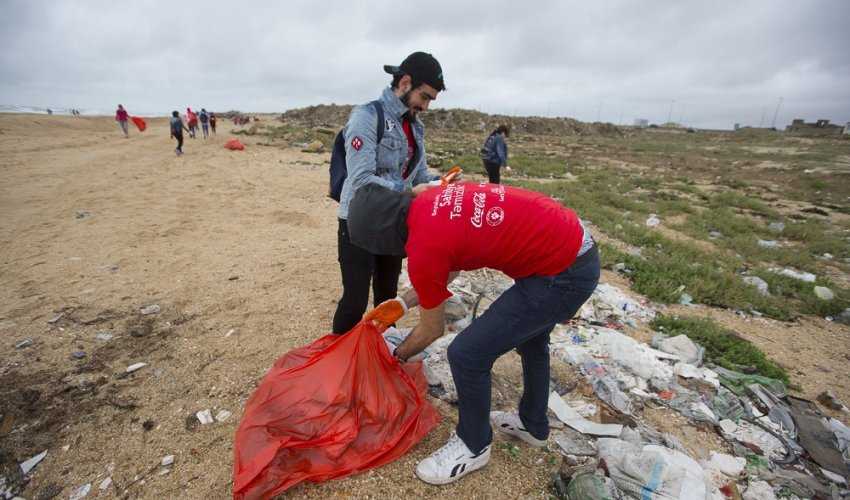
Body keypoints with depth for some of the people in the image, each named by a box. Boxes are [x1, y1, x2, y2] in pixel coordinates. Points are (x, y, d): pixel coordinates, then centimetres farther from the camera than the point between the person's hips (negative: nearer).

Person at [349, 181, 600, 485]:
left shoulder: (423, 249, -20)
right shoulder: (430, 202, 4)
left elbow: (432, 330, -2)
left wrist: (398, 355, 17)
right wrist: (402, 304, 21)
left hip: (562, 274, -10)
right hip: (578, 245, 10)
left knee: (466, 354, -3)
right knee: (530, 335, 28)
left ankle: (473, 445, 24)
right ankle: (533, 424, 51)